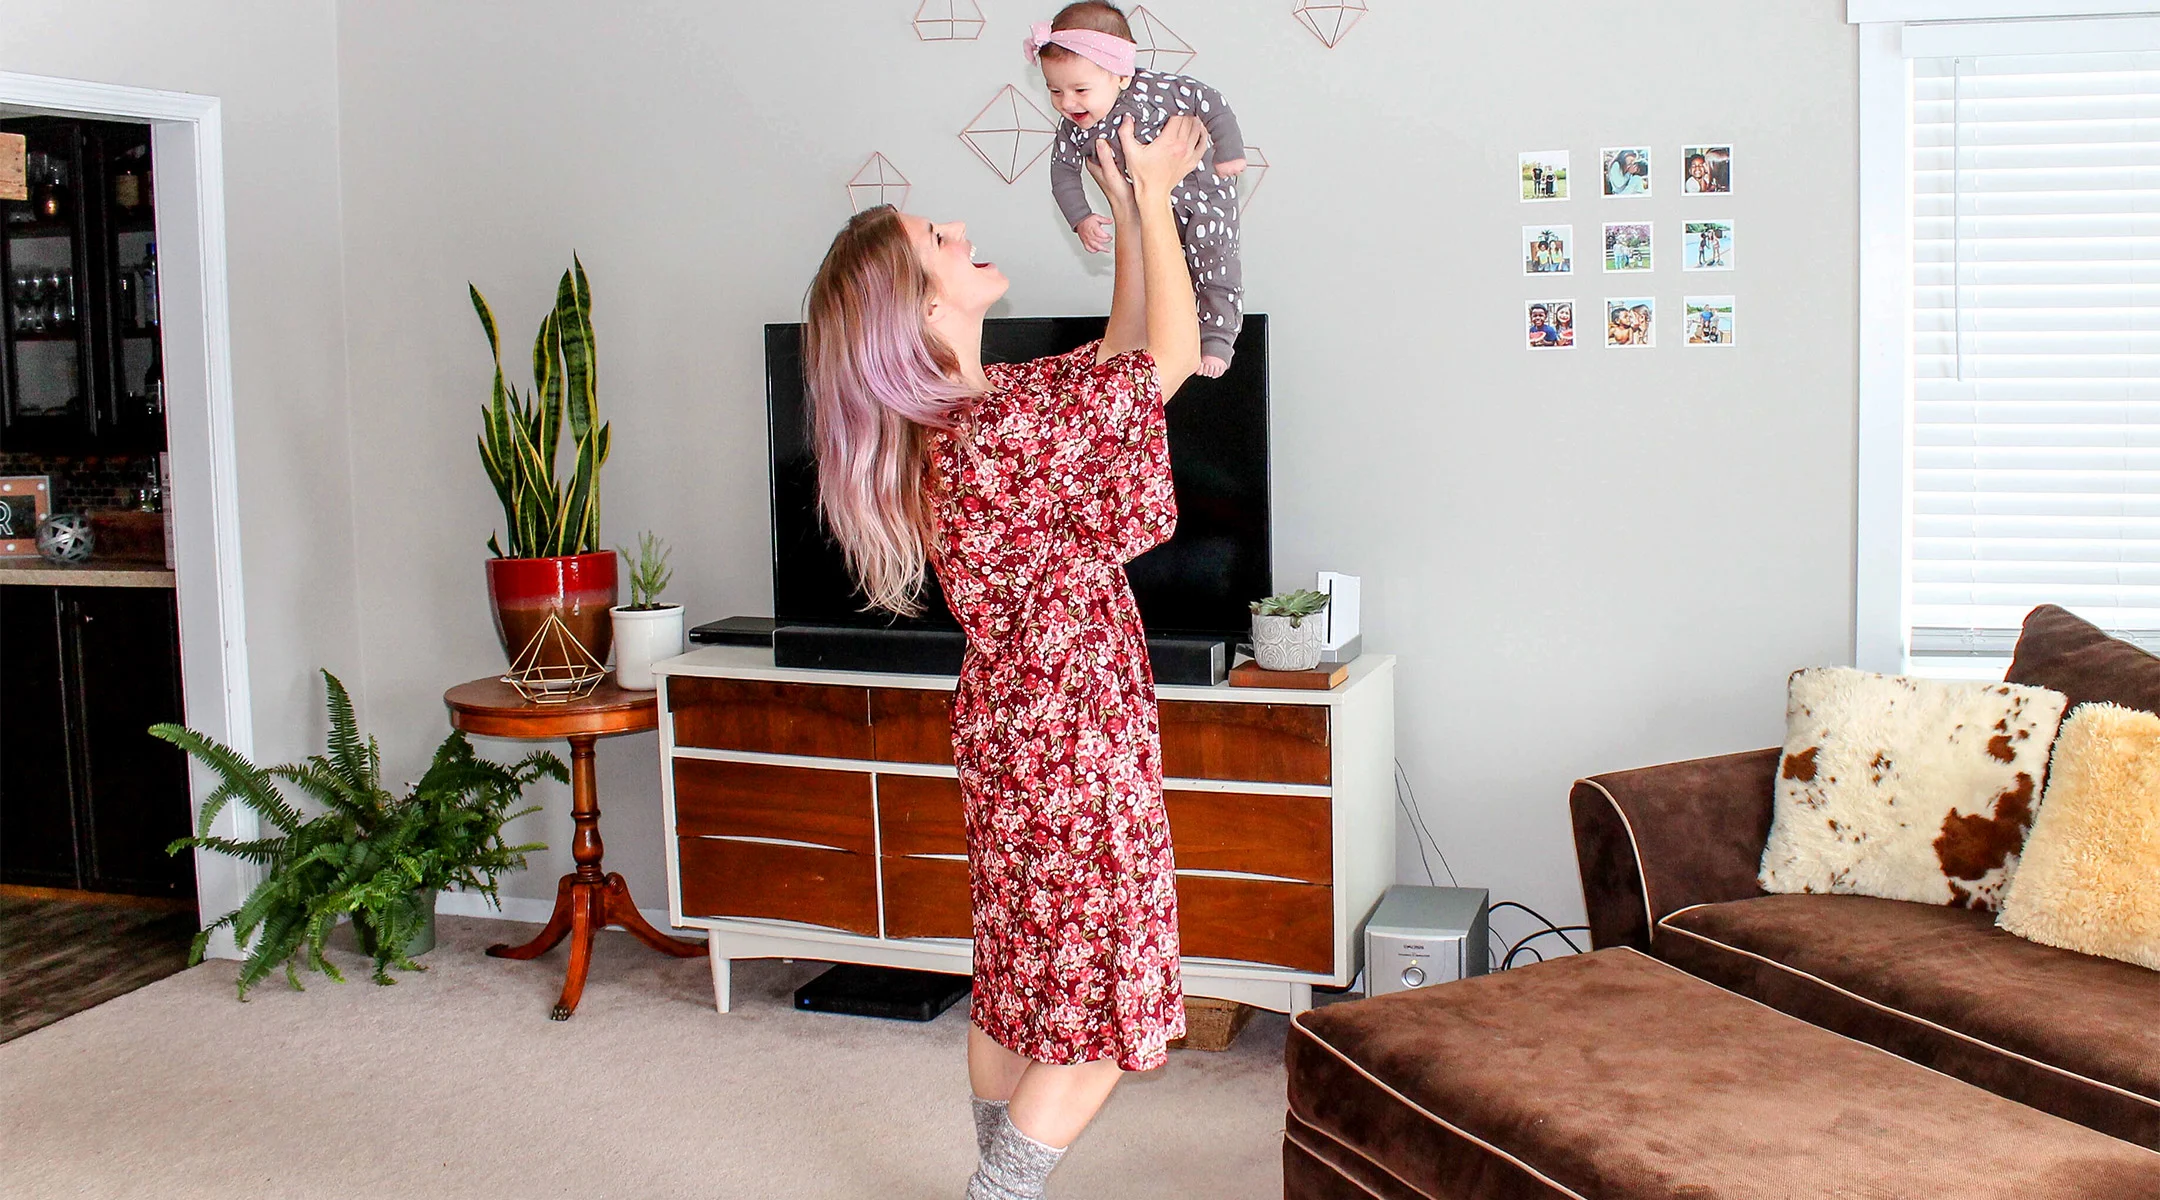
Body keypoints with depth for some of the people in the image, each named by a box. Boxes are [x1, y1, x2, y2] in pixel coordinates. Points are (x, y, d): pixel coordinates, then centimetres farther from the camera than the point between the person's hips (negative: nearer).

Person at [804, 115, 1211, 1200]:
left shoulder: (968, 410, 4)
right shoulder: (1004, 425, -24)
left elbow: (1123, 347, 15)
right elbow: (1169, 353, -15)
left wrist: (1129, 206, 12)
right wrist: (1151, 191, -6)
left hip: (1009, 733, 10)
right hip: (1072, 743, -10)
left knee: (1015, 990, 19)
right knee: (1096, 1021, 2)